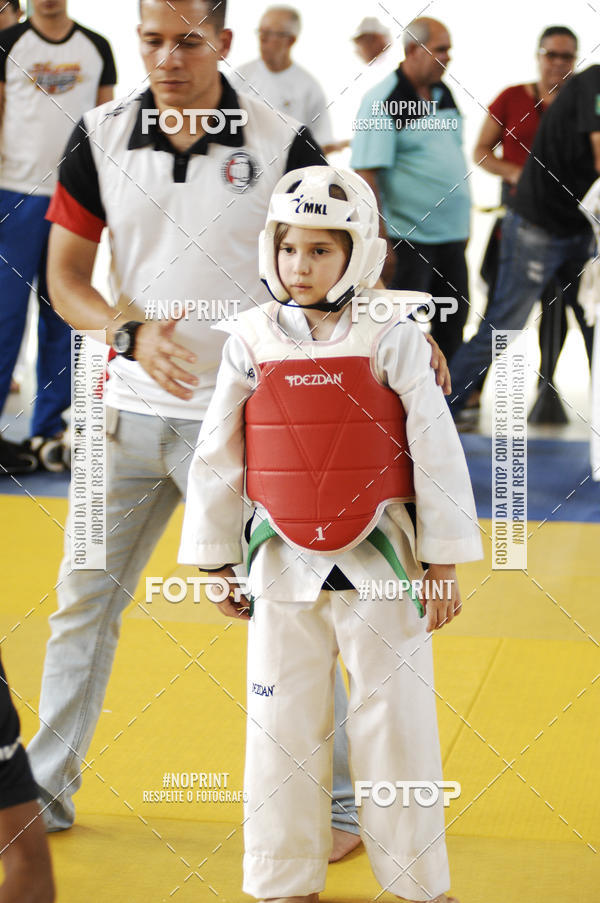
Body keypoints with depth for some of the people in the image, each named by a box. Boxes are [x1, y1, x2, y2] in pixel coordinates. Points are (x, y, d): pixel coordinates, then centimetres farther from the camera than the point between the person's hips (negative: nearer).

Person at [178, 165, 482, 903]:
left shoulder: (391, 341, -7)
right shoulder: (251, 341, -1)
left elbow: (436, 451, -5)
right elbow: (217, 456, 5)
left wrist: (443, 562, -4)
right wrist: (217, 561, 8)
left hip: (381, 557, -2)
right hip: (284, 560, 2)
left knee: (398, 721, 6)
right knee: (281, 724, 10)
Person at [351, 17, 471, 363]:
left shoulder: (444, 94, 12)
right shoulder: (383, 101, -12)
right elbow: (365, 175, -17)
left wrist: (464, 225, 18)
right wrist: (381, 243, -21)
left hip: (451, 236, 7)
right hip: (406, 240, -7)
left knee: (452, 328, 11)